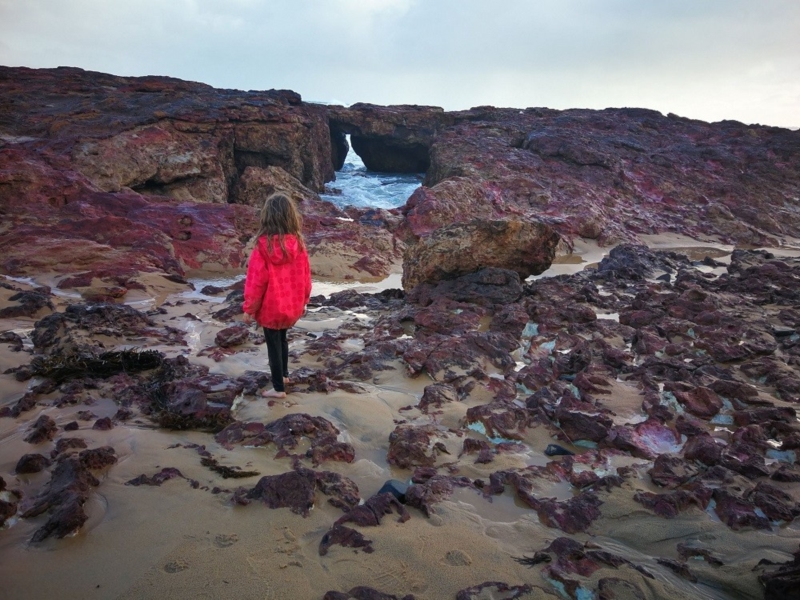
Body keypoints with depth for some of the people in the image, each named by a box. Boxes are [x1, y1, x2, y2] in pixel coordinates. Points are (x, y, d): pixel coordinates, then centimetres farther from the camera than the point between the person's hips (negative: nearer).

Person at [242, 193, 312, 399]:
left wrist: (249, 308, -4)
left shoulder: (264, 245, -21)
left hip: (271, 306, -4)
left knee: (273, 344, 10)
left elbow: (256, 280, -15)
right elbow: (305, 275, 1)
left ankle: (278, 388, 20)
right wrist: (304, 301, 16)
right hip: (292, 305, 4)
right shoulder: (298, 243, -10)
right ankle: (284, 374, 43)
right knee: (282, 338, 26)